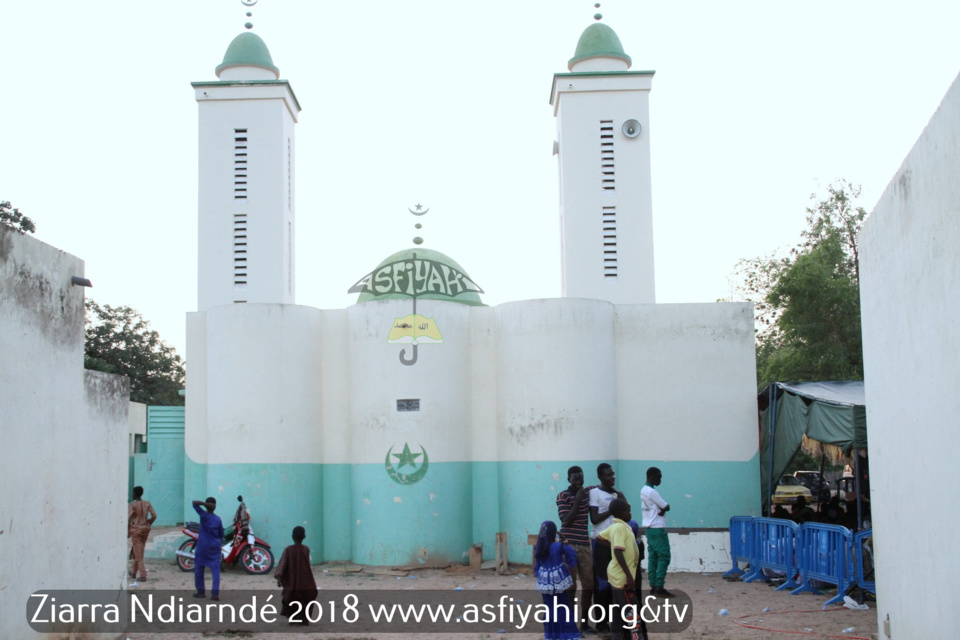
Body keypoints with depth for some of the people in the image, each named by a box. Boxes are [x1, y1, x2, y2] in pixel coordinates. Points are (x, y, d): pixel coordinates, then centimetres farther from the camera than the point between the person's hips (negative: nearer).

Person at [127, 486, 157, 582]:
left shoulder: (132, 505, -10)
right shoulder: (147, 504, 3)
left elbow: (128, 518, -18)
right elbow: (154, 515, -5)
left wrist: (127, 531, -9)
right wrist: (148, 524, 10)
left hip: (136, 529, -5)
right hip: (145, 529, 5)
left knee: (138, 553, -2)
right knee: (139, 551, 18)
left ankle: (142, 575, -8)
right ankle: (134, 572, 29)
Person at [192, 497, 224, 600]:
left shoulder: (204, 515, -7)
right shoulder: (218, 519, 4)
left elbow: (194, 502, -10)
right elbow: (221, 534, 10)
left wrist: (205, 504, -16)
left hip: (203, 546, -3)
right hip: (215, 546, 3)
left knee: (199, 568, 12)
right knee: (215, 569, -1)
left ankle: (201, 591, 15)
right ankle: (215, 593, -10)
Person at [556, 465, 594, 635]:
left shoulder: (588, 492, 8)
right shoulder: (562, 496, -8)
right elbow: (566, 521, -15)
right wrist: (577, 500, -17)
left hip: (585, 545, 6)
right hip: (568, 545, -5)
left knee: (589, 585, 6)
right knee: (570, 586, -3)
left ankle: (584, 623, 18)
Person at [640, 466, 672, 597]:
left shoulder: (644, 490, 14)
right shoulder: (652, 492, -17)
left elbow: (661, 506, 11)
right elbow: (666, 507, -13)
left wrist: (661, 510, -8)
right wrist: (663, 509, 5)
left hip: (649, 529, 9)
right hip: (658, 529, -9)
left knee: (653, 557, 8)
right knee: (664, 557, -8)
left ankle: (653, 586, 7)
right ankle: (659, 587, -12)